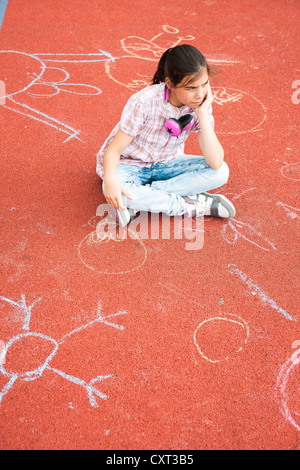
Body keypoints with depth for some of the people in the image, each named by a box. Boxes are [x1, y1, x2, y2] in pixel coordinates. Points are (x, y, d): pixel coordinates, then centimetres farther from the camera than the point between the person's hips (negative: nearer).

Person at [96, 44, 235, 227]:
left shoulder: (200, 105, -16)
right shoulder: (144, 102, -28)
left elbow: (215, 162, -25)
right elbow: (114, 150, -24)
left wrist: (202, 114, -31)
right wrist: (110, 178, -46)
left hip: (166, 164, 4)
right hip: (129, 164, -4)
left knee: (221, 172, -20)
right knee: (112, 190, -39)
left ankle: (140, 199, -24)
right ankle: (193, 204, -25)